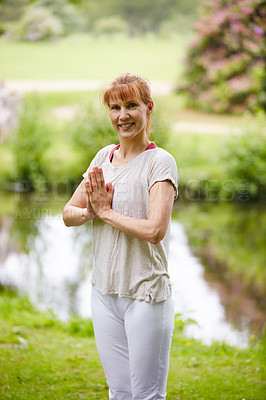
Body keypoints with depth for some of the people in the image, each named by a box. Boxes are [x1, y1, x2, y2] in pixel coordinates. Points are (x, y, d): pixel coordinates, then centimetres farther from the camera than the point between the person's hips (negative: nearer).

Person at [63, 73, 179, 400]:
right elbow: (68, 214, 11)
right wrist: (91, 211, -11)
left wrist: (106, 212, -11)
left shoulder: (160, 161, -10)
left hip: (146, 293, -6)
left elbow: (155, 229, -22)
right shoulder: (104, 157, 9)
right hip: (104, 291, 6)